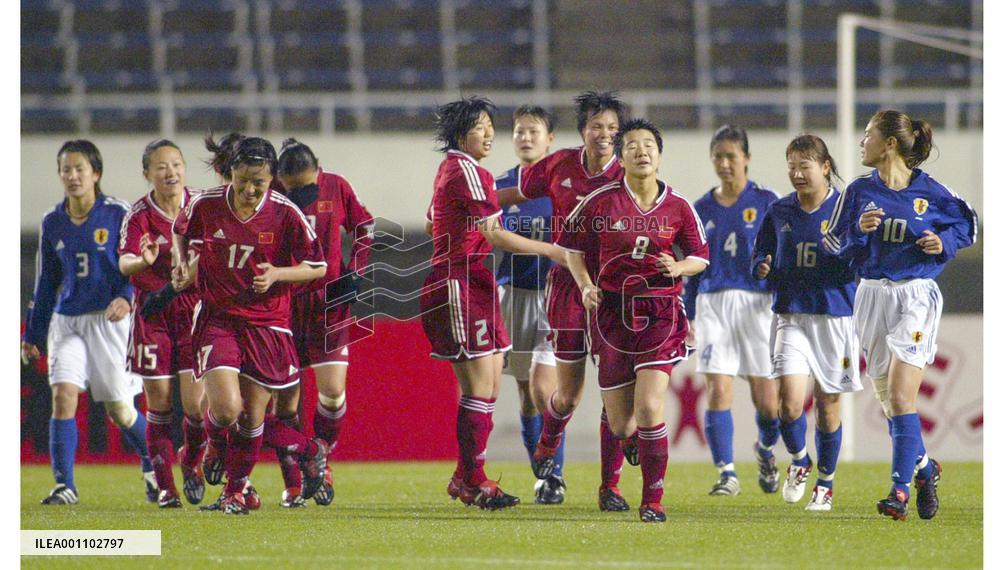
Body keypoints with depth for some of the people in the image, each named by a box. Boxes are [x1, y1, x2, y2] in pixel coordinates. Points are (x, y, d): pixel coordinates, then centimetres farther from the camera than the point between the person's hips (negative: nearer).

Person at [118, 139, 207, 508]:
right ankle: (165, 486, 11)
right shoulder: (139, 215, -9)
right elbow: (124, 263, -25)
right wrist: (141, 262, -46)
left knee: (195, 404, -7)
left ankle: (192, 463, 22)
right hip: (153, 315, -1)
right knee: (159, 405, 1)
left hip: (195, 311, 1)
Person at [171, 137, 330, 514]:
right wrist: (181, 261, 4)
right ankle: (217, 444, 20)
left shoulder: (285, 214, -9)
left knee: (252, 417, 3)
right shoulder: (206, 205, -6)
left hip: (267, 324, 0)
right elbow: (180, 230, 18)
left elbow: (317, 267, -1)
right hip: (217, 319, 0)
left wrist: (277, 274, -16)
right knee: (226, 408, -18)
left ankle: (235, 491, 26)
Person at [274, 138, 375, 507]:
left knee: (333, 390, -8)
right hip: (282, 303, -1)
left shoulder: (336, 188, -3)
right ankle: (293, 485, 11)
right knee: (284, 398, 0)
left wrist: (353, 273, 2)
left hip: (328, 300, 1)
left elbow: (365, 229, 11)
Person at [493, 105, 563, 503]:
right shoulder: (500, 185, 8)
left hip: (554, 292, -4)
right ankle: (544, 477, 15)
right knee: (526, 392, 6)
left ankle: (555, 477, -6)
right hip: (513, 292, 4)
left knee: (543, 388, -14)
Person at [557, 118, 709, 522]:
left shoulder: (678, 207, 2)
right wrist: (585, 285, -6)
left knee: (649, 408, -18)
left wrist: (679, 267, -9)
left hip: (661, 313, -1)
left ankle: (653, 501, -6)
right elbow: (572, 245, 10)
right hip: (612, 313, 1)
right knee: (620, 426, 3)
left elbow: (701, 257, 13)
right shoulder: (601, 202, -1)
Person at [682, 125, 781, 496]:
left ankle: (765, 450, 31)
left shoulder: (765, 202, 2)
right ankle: (726, 473, -7)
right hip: (712, 304, 2)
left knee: (766, 400, 0)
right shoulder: (703, 209, 11)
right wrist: (691, 316, 13)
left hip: (755, 302, -2)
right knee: (718, 390, -12)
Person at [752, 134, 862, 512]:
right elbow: (760, 255, 16)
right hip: (791, 316, 1)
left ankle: (826, 483, 25)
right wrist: (763, 268, -6)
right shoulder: (779, 212, 6)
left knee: (828, 403, 7)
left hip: (835, 315, -1)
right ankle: (799, 460, 14)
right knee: (790, 399, -15)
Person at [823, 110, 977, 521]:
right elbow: (833, 244, 6)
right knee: (887, 399, 10)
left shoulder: (930, 193, -5)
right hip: (872, 297, 5)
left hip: (916, 297, -5)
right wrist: (859, 230, -13)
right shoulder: (860, 191, 4)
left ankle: (900, 489, -15)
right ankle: (924, 468, 31)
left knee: (900, 396, -15)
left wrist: (944, 243, -9)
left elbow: (967, 223, 11)